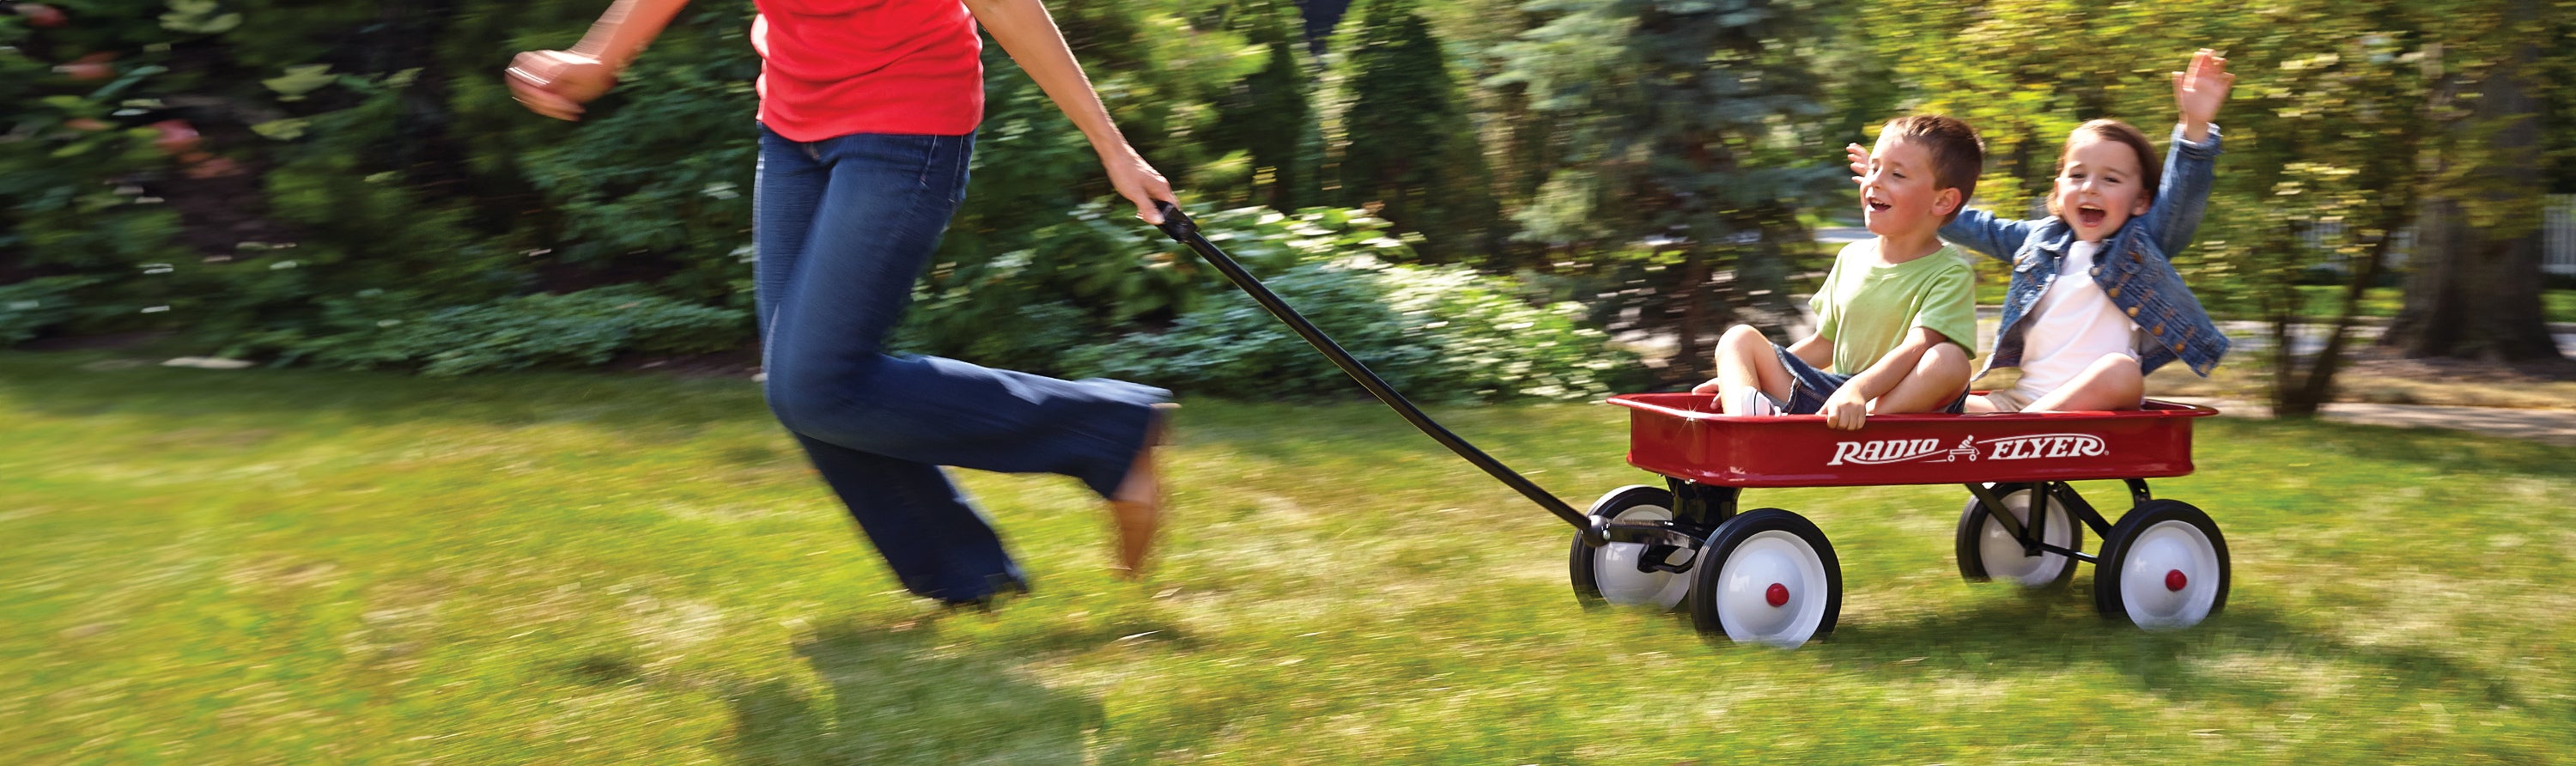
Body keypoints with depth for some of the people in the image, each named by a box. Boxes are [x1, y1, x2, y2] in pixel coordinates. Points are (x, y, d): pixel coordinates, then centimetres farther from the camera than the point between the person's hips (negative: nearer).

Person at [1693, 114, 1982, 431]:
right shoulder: (1851, 257, 14)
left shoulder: (1951, 271, -5)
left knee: (1950, 360, -31)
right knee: (1740, 337, -4)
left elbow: (1915, 349, -21)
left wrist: (1859, 390, -40)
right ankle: (1742, 419, -37)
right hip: (1831, 395, 6)